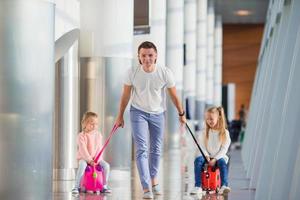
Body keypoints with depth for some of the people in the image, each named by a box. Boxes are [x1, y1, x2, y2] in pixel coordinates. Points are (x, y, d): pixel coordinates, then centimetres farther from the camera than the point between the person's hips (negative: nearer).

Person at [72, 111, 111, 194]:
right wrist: (89, 160, -24)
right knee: (82, 165, -36)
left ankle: (104, 186, -5)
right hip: (84, 157, -4)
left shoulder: (98, 135, 4)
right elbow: (83, 149, -17)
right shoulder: (82, 136, -10)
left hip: (96, 158, 4)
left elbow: (99, 148, 0)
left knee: (106, 165, -18)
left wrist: (97, 159, -14)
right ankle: (76, 187, -29)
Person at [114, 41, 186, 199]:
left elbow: (173, 96, -3)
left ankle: (153, 179, 36)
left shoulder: (165, 73, -18)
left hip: (158, 114, 2)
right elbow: (126, 96, -3)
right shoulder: (132, 73, -19)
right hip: (138, 112, -2)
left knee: (156, 149, 13)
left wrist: (181, 114, 8)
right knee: (142, 149, -13)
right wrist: (120, 116, 6)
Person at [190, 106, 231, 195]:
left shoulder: (224, 133, -1)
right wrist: (206, 155, -15)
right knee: (198, 160, -29)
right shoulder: (204, 132, 6)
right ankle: (198, 187, -35)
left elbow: (224, 149, -6)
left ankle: (224, 186, -42)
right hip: (207, 156, 2)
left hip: (219, 157, -2)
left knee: (222, 162, -36)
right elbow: (202, 146, 3)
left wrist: (215, 159, -17)